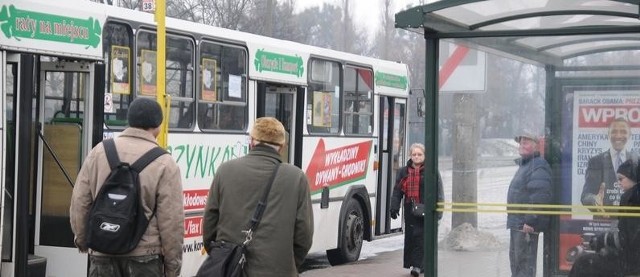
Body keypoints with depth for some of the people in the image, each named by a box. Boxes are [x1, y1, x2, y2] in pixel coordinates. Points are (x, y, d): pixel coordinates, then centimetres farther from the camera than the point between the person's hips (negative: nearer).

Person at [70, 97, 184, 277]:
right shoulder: (164, 163, -9)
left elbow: (79, 202, 7)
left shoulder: (99, 152, 3)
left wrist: (81, 239, 22)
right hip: (144, 258, -3)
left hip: (103, 256, 3)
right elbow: (171, 221, -9)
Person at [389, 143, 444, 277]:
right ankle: (418, 264, 15)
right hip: (410, 209, 4)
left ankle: (417, 265, -10)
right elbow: (397, 191, 15)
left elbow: (439, 193, 0)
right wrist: (394, 207, 5)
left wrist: (437, 211, -7)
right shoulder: (403, 172, 13)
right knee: (410, 237, 5)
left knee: (420, 237, -10)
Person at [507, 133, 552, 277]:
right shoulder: (524, 165, 20)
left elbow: (539, 197, -24)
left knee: (525, 261, -8)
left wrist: (530, 221, -26)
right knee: (515, 259, 18)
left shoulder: (539, 166, -15)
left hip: (527, 225, -11)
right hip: (517, 223, 11)